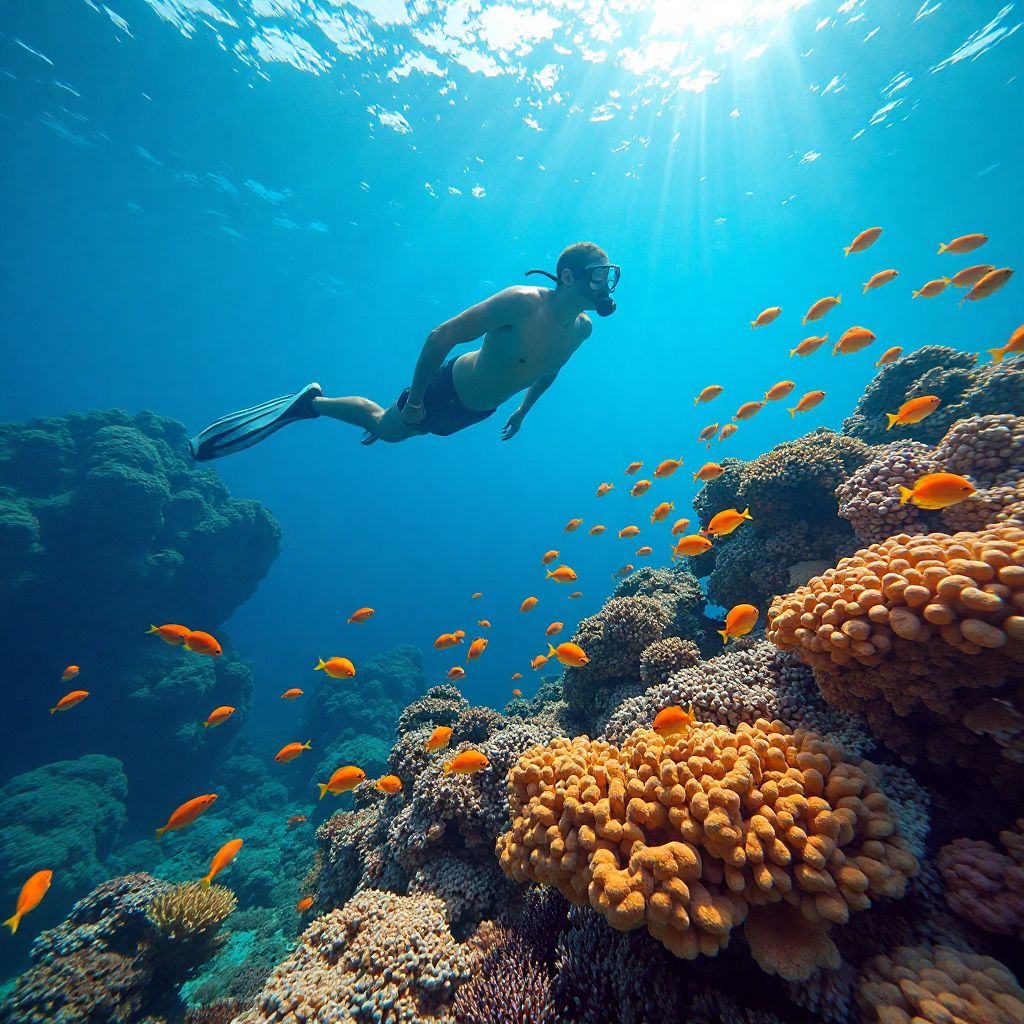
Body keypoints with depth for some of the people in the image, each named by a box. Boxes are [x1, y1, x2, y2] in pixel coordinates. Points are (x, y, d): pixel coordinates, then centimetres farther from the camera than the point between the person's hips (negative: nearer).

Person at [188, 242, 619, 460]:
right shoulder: (522, 301, -32)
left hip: (478, 412, 7)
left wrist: (524, 410, 19)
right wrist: (415, 399, -26)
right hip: (447, 388, -7)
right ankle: (312, 401, 34)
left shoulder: (582, 327, -8)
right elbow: (442, 336, -31)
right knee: (386, 427, 11)